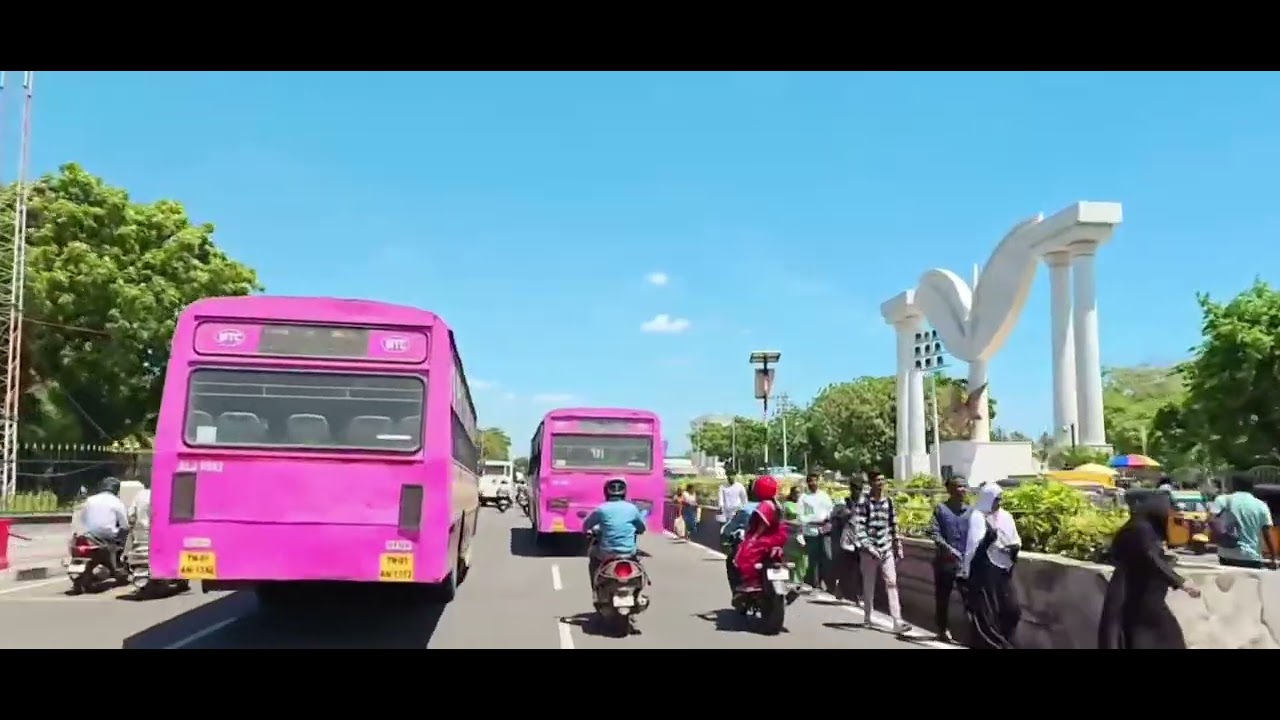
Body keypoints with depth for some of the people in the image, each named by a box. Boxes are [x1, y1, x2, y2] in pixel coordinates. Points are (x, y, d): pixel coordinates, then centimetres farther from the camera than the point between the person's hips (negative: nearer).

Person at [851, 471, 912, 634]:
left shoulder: (888, 500, 6)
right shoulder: (863, 502, -9)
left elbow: (894, 525, 12)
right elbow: (858, 527, -13)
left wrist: (898, 547, 12)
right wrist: (868, 546, -21)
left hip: (886, 549, 3)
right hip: (869, 549, -3)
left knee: (892, 583, -6)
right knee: (868, 585, 8)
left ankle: (897, 621, -10)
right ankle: (867, 617, 23)